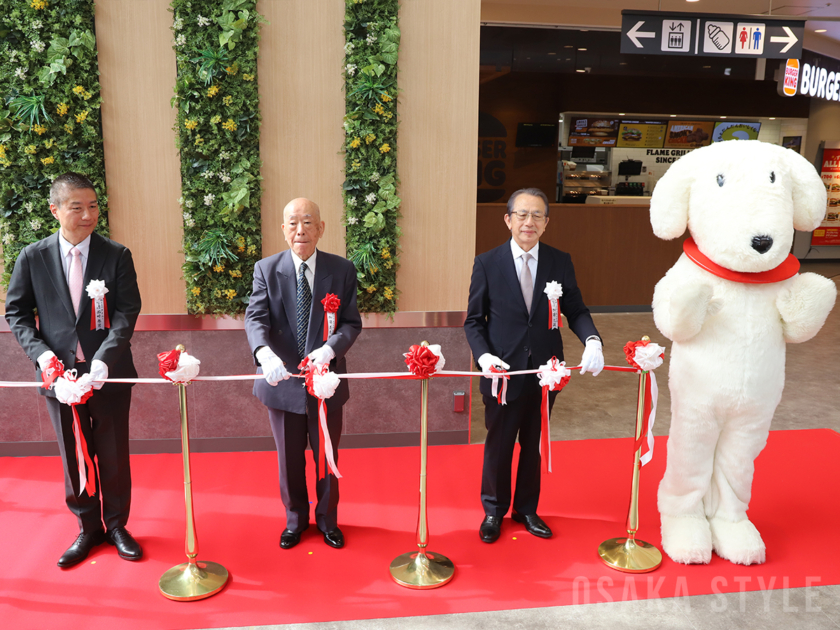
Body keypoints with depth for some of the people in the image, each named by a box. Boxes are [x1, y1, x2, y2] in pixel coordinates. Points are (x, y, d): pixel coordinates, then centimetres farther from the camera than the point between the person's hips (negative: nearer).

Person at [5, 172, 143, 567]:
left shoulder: (116, 256, -3)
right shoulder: (32, 258, 1)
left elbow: (127, 312, -9)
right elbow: (16, 312, 5)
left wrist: (104, 358, -22)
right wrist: (41, 353, -11)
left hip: (108, 373, -1)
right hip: (60, 373, 1)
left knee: (114, 455, 10)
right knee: (74, 458, 13)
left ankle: (117, 526, 29)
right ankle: (88, 528, 31)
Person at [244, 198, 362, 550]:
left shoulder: (342, 270, -3)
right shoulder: (266, 269, -3)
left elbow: (351, 323, -5)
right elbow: (255, 318, -13)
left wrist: (330, 349, -25)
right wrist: (264, 352, -34)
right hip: (283, 380, 0)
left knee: (327, 457, 15)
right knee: (289, 460, 16)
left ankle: (328, 519, 38)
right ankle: (295, 519, 39)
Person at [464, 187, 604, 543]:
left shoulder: (560, 263, 0)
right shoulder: (487, 264, -5)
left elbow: (576, 311, 2)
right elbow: (474, 320, -2)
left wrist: (592, 340, -18)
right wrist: (483, 356, -18)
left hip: (546, 372, 2)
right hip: (503, 371, -2)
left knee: (534, 444, 17)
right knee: (498, 444, 13)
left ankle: (526, 509, 39)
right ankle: (494, 511, 36)